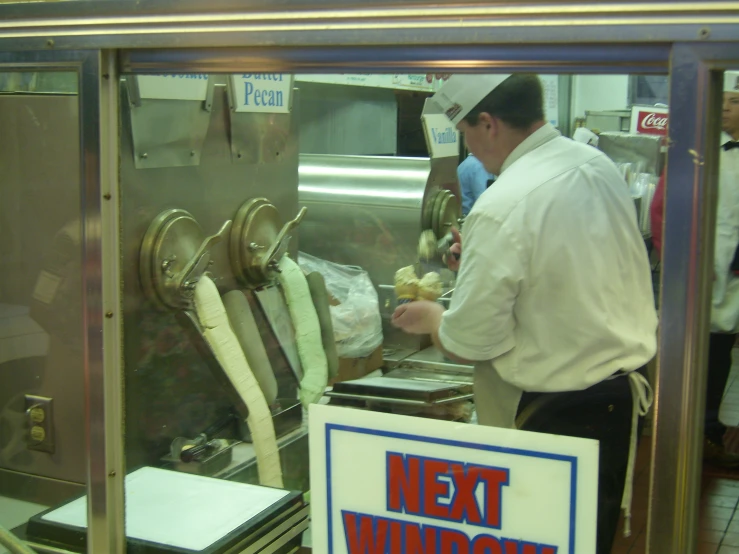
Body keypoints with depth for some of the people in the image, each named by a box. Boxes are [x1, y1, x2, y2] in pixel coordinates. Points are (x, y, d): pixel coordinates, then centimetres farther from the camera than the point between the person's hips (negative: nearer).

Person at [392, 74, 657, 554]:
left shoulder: (503, 208, -23)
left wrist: (431, 318, 3)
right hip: (626, 391, 8)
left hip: (562, 416, -8)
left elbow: (469, 342, -18)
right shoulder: (598, 164, 2)